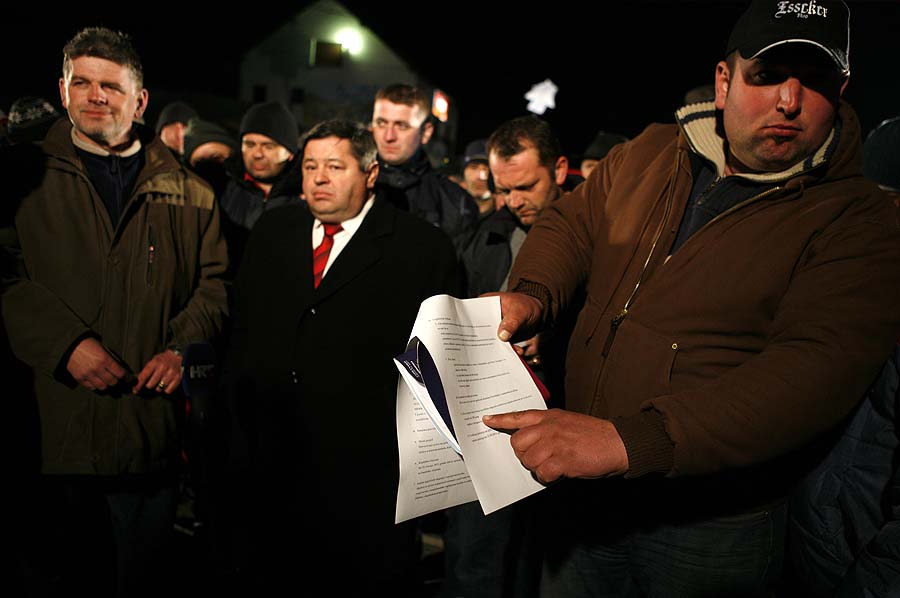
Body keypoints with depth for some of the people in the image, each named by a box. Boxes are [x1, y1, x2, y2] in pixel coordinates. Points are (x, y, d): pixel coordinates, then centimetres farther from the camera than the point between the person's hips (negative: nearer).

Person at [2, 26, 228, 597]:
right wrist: (66, 341, -14)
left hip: (151, 416, 1)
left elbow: (214, 280, 9)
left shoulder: (186, 192, 8)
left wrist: (184, 347, -6)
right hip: (52, 419, -1)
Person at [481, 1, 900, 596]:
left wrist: (628, 441, -38)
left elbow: (816, 368, -26)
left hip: (711, 525, -3)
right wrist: (530, 294, -9)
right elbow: (572, 223, 15)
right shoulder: (648, 155, 2)